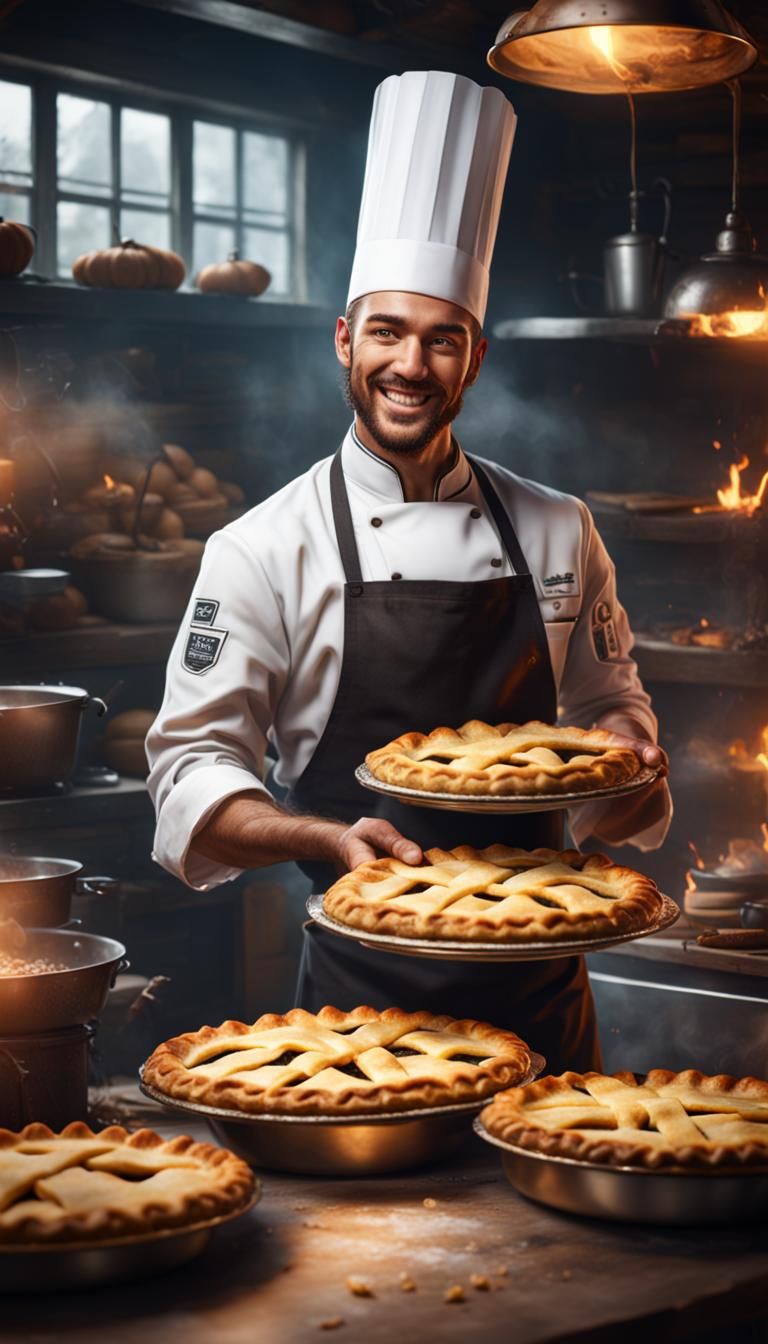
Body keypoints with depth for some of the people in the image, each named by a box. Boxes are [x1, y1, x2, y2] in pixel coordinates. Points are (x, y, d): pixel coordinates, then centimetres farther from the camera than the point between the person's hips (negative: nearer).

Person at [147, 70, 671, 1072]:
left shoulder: (558, 532, 5)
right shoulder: (268, 548, -5)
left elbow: (606, 709, 16)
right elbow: (193, 774, -7)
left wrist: (624, 748, -8)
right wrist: (331, 840, -24)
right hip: (363, 982, -3)